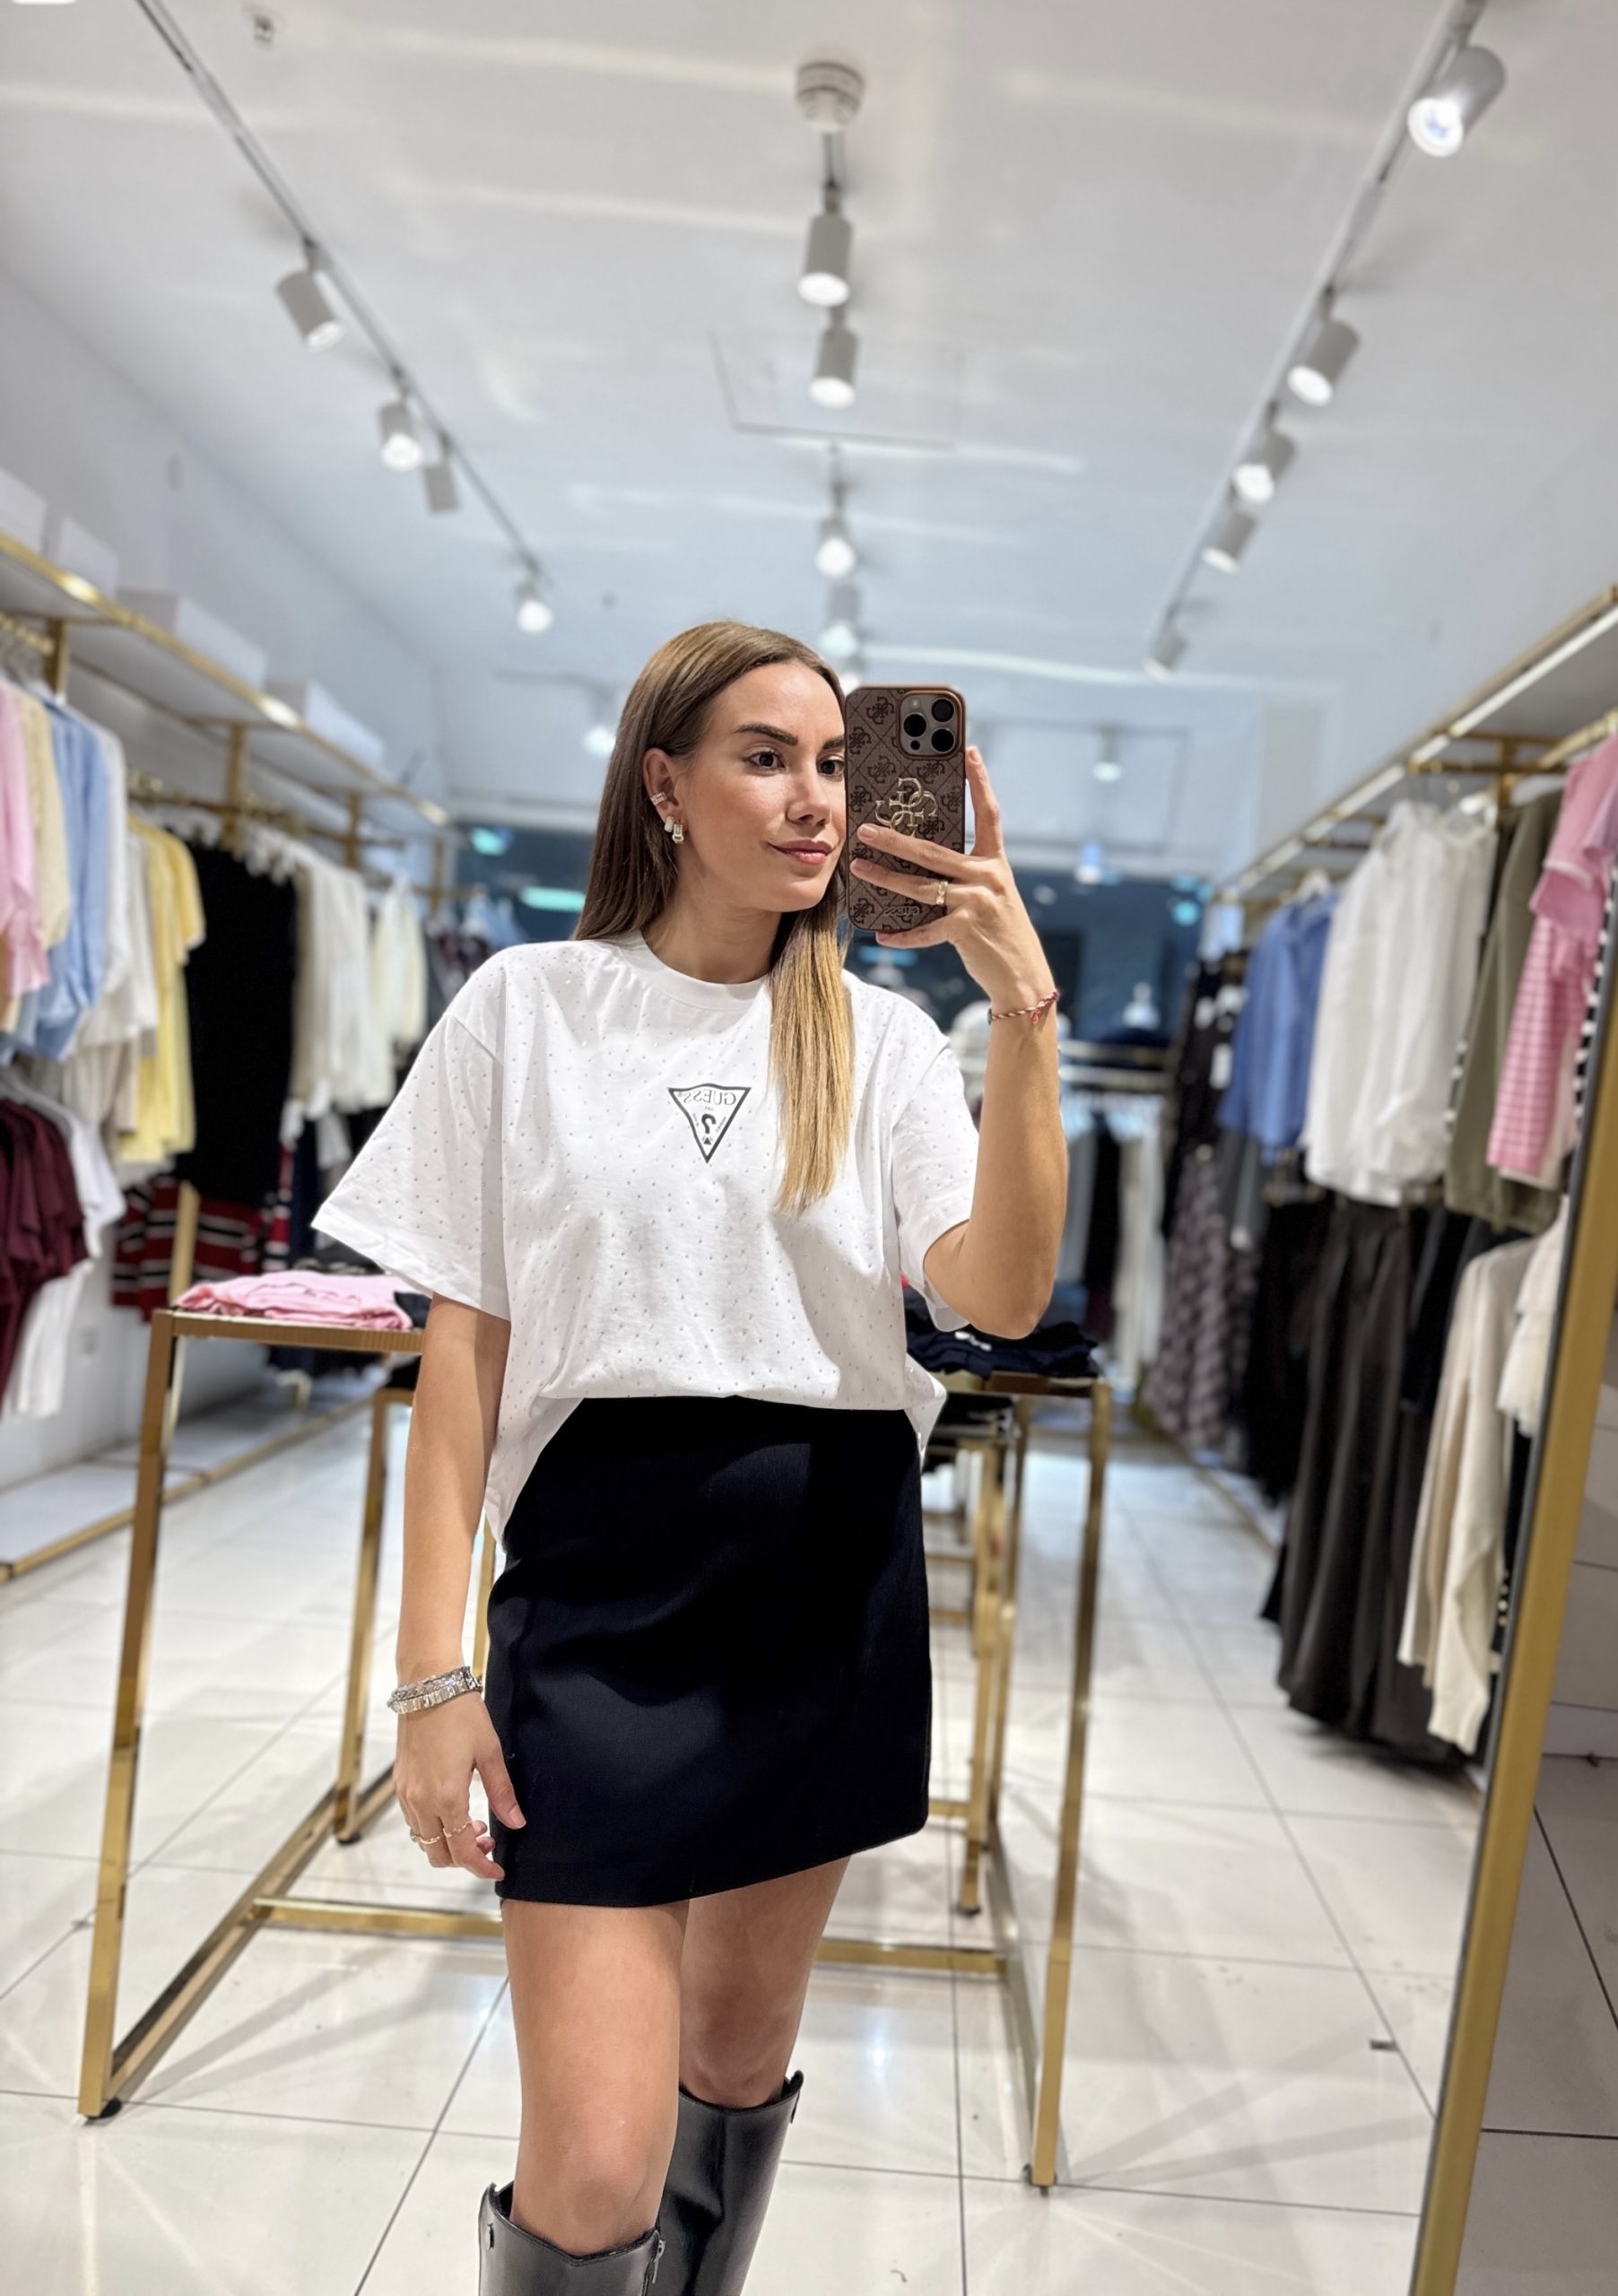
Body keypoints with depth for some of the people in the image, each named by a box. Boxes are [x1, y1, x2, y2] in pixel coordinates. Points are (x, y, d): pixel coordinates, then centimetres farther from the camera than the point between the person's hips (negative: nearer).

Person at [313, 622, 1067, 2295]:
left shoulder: (882, 1039, 5)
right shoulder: (527, 1007, 0)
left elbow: (999, 1297, -9)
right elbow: (464, 1346, -2)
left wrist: (1025, 1012, -17)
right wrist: (433, 1670, -5)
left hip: (836, 1575, 3)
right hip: (604, 1572, -2)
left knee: (741, 2053, 19)